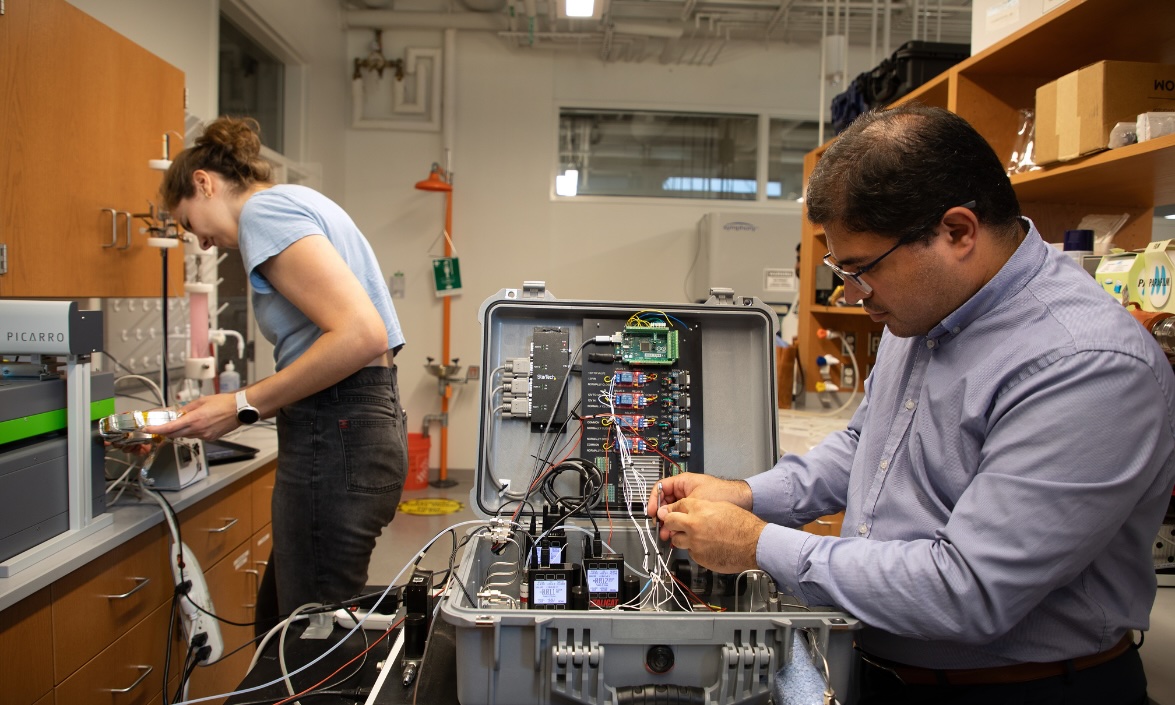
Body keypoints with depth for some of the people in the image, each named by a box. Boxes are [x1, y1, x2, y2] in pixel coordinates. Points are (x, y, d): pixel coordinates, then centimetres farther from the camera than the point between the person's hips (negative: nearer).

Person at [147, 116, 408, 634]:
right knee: (278, 622, 19)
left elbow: (361, 334, -22)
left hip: (335, 440, -10)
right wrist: (245, 408, 11)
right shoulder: (299, 203, 21)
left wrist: (244, 406, -13)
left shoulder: (263, 209, -8)